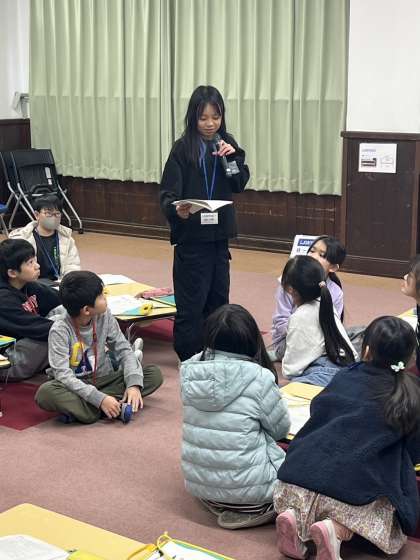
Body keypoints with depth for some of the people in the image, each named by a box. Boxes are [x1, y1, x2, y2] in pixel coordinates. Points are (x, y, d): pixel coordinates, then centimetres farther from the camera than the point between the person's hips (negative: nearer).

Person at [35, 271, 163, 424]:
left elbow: (123, 349, -2)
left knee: (154, 374, -13)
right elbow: (63, 375, -26)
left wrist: (134, 384, -21)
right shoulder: (60, 331, -19)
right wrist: (100, 399, -35)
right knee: (45, 393, -36)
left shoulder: (105, 316, -5)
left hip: (103, 379, 5)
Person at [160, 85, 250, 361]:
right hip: (191, 237, -5)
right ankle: (190, 361, 7)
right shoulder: (183, 148, -9)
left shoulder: (226, 143, 5)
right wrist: (176, 210, -33)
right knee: (191, 304, -4)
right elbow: (169, 193, -12)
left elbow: (240, 184, 4)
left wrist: (233, 157, -13)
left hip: (219, 234, 5)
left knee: (218, 299, 14)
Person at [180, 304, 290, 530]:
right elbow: (280, 429, -4)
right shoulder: (258, 379, -20)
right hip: (245, 486, -6)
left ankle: (216, 503, 12)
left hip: (197, 483, 6)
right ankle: (254, 509, 0)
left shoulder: (190, 373, -6)